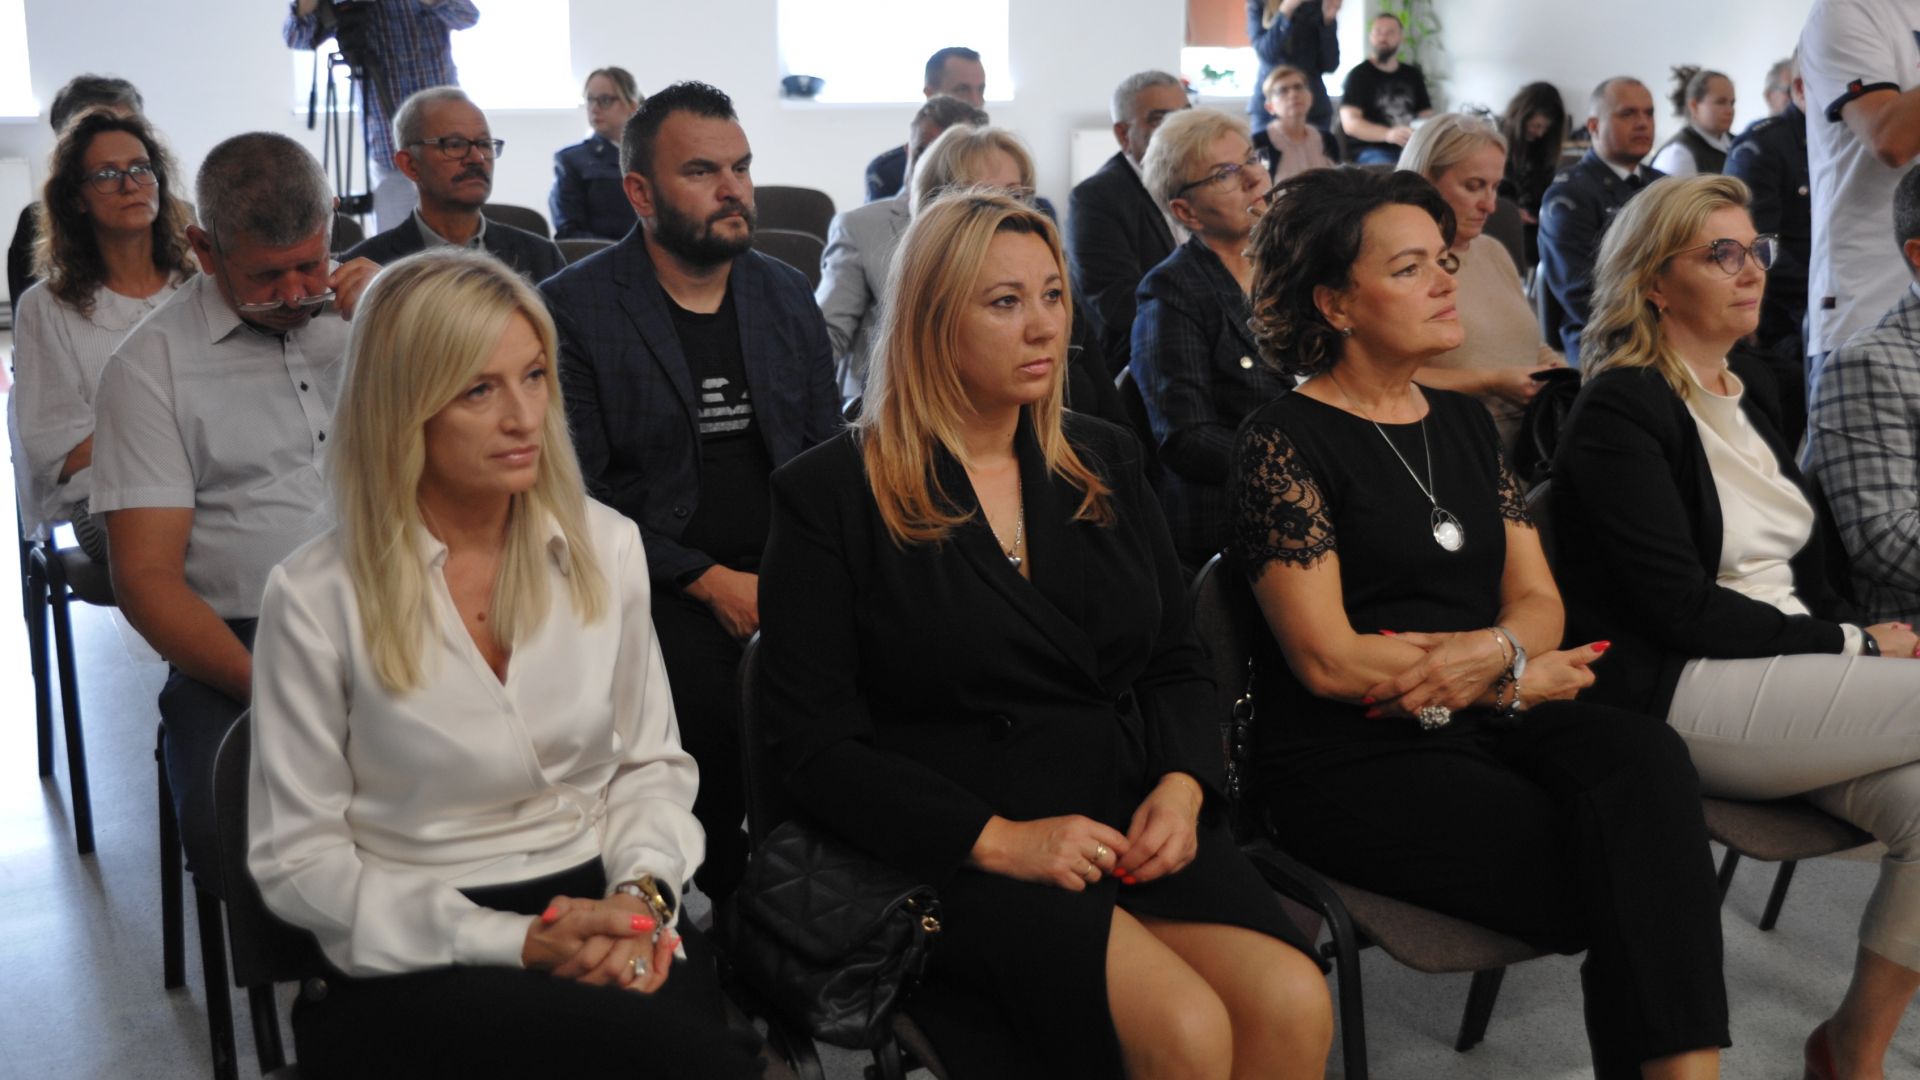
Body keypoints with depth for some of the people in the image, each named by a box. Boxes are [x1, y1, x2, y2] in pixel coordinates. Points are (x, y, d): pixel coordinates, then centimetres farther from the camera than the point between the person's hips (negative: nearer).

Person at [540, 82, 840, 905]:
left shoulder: (787, 297, 15)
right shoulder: (572, 308, -1)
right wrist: (710, 582, -13)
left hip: (786, 574, 4)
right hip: (657, 586, -4)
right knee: (721, 713, -30)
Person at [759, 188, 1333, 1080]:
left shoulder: (1103, 462, 15)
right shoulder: (831, 495, -2)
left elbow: (1176, 664, 15)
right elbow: (818, 745, -6)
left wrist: (1180, 787, -6)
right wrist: (999, 840, -17)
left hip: (1134, 826, 5)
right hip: (954, 858, -5)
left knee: (1293, 1005, -22)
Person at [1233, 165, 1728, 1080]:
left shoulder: (1463, 424, 16)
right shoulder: (1284, 440, -5)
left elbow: (1539, 604, 12)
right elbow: (1328, 659, -11)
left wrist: (1489, 652, -12)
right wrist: (1518, 678, -5)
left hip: (1491, 724, 6)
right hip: (1355, 762, -5)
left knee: (1644, 758, -27)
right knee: (1625, 878, -24)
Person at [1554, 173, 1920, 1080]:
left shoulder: (1745, 389, 17)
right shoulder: (1619, 412, -8)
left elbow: (1803, 560, 20)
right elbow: (1682, 609, -14)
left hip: (1789, 676, 7)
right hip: (1672, 696, -7)